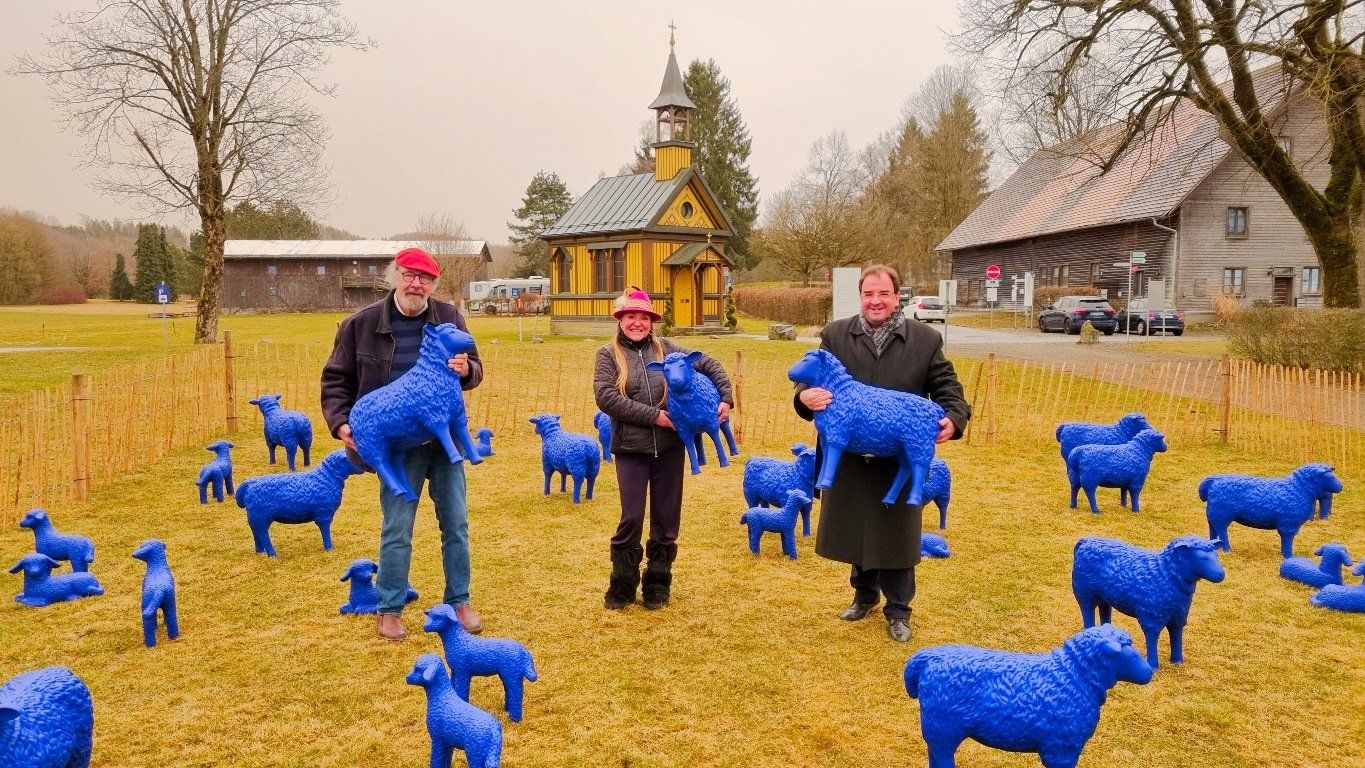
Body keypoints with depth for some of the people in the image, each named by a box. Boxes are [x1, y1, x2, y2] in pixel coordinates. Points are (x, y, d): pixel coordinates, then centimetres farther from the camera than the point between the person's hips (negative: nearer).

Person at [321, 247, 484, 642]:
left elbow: (474, 368, 7)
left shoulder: (449, 317, 1)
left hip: (446, 438, 2)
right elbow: (336, 379, 2)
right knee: (397, 530, 5)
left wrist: (466, 369, -17)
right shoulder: (361, 324, -4)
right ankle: (390, 609, 20)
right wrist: (340, 422, -12)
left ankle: (460, 601, 26)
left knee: (456, 524, 10)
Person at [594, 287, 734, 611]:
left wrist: (726, 397, -2)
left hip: (669, 447, 2)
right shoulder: (608, 354, -1)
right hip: (631, 449, -2)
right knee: (631, 518, 1)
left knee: (666, 517, 9)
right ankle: (622, 584, 18)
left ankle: (658, 584, 23)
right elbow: (605, 397, -14)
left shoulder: (665, 348, 5)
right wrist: (652, 416, -17)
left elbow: (708, 364, 11)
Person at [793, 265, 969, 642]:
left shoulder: (926, 340, -2)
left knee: (895, 534, 10)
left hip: (900, 459, -1)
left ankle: (898, 610, 27)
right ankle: (865, 593, 39)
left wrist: (952, 420, -22)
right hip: (849, 456, 1)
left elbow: (947, 389, -1)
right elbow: (812, 381, -2)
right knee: (856, 528, 16)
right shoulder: (834, 335, -1)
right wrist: (806, 397, -26)